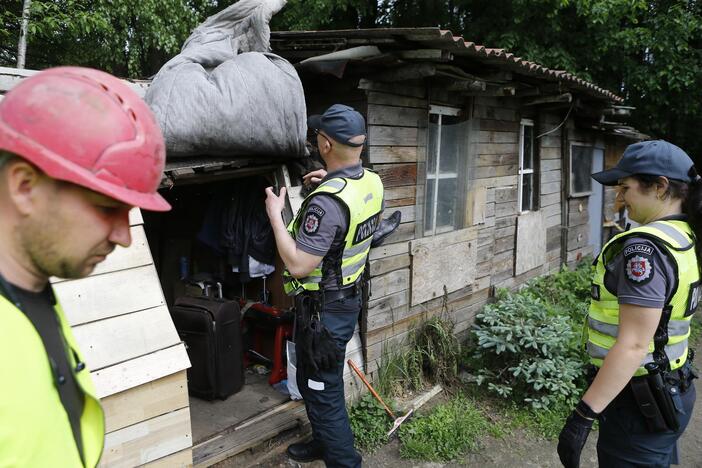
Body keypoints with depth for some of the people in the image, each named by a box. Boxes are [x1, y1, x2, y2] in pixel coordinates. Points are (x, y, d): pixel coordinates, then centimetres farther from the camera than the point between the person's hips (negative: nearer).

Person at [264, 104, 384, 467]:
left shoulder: (327, 202, -30)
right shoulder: (372, 182, -2)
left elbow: (298, 265, -29)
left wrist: (275, 215, -19)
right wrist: (332, 181, 10)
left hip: (324, 309, -10)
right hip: (349, 297, 10)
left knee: (322, 390, 7)